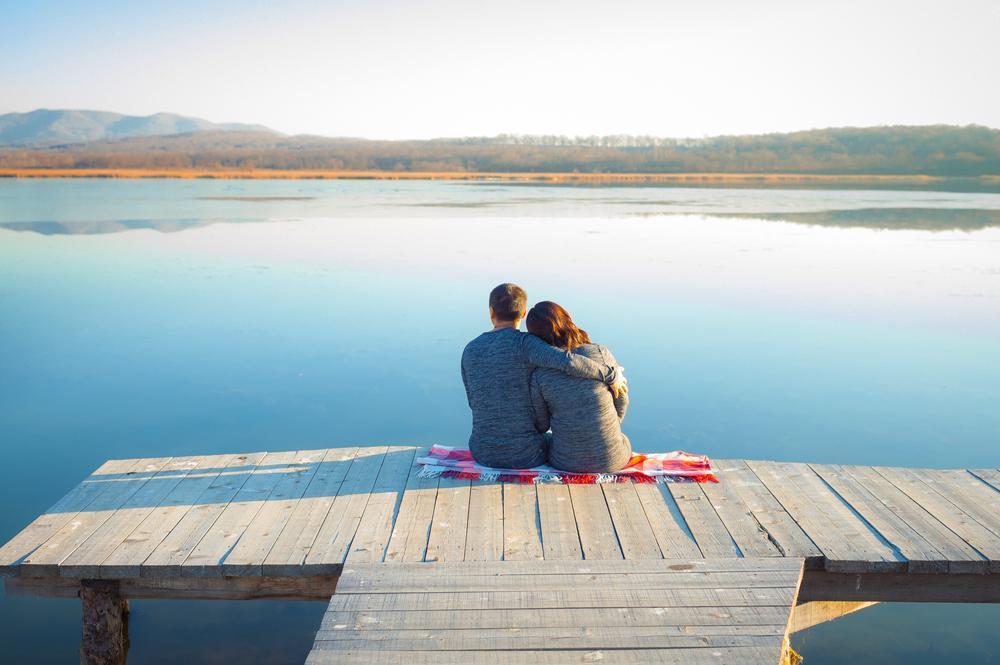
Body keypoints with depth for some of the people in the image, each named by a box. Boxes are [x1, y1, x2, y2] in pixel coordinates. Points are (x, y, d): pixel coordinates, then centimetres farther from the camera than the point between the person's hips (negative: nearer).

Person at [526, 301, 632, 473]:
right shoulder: (601, 353, -14)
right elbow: (621, 401, -2)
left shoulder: (539, 375, -14)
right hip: (609, 459, 0)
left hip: (567, 460, 0)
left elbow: (541, 425, -1)